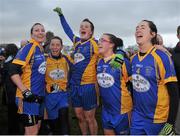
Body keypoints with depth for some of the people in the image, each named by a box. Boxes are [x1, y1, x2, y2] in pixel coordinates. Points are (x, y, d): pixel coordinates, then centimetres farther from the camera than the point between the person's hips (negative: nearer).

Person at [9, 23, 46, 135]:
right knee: (32, 131, -1)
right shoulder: (28, 48, -12)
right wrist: (26, 92, -21)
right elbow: (13, 72, -18)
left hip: (39, 96, 8)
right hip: (28, 97, -8)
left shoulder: (42, 50, 11)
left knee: (37, 127, 17)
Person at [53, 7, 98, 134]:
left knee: (89, 118, 4)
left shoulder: (94, 43, -9)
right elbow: (68, 30, 23)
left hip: (88, 86, -6)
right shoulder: (77, 42, 9)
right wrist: (61, 14, 27)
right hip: (75, 85, 6)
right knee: (80, 116, 16)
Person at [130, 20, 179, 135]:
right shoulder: (133, 58, 2)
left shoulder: (162, 56, -14)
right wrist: (131, 108, 14)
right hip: (137, 116, 5)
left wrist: (171, 123, -13)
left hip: (158, 119, -4)